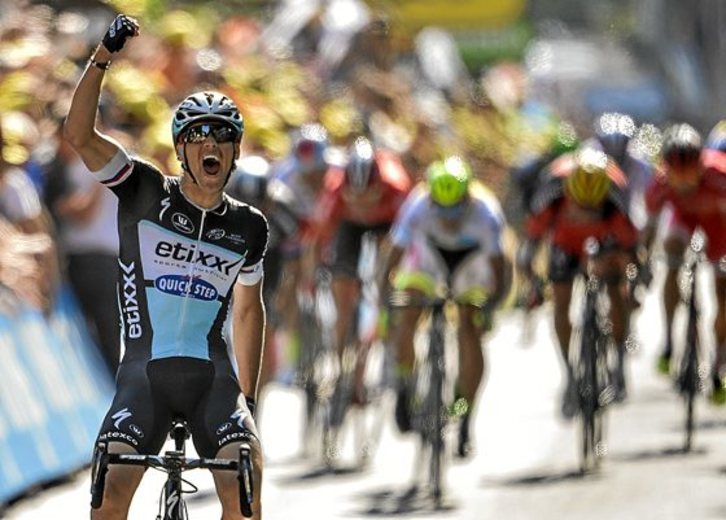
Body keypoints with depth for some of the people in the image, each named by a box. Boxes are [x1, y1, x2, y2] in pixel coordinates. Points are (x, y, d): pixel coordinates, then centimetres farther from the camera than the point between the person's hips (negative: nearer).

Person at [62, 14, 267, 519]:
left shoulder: (248, 228, 7)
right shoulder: (146, 192, 0)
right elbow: (80, 134, -13)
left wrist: (248, 398, 19)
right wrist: (103, 57, -25)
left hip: (213, 374, 2)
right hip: (145, 371, -2)